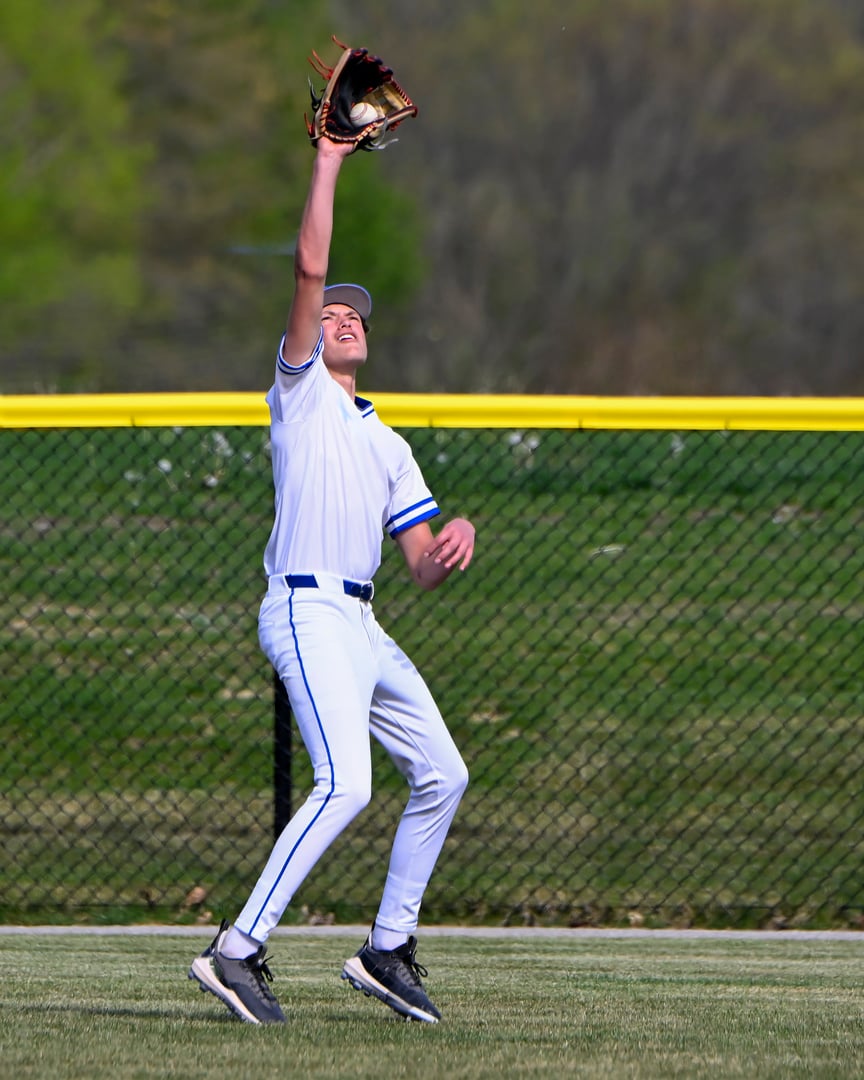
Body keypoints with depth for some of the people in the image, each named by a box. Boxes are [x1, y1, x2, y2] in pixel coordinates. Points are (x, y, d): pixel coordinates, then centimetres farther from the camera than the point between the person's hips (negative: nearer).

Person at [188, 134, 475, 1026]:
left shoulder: (386, 443, 27)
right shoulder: (298, 387, 9)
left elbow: (424, 566, 19)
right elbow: (310, 269, -5)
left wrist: (455, 540, -4)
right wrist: (328, 161, -3)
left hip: (361, 625, 8)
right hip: (306, 610, -8)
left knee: (441, 773, 10)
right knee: (345, 783, -23)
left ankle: (387, 950, 20)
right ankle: (237, 951, -25)